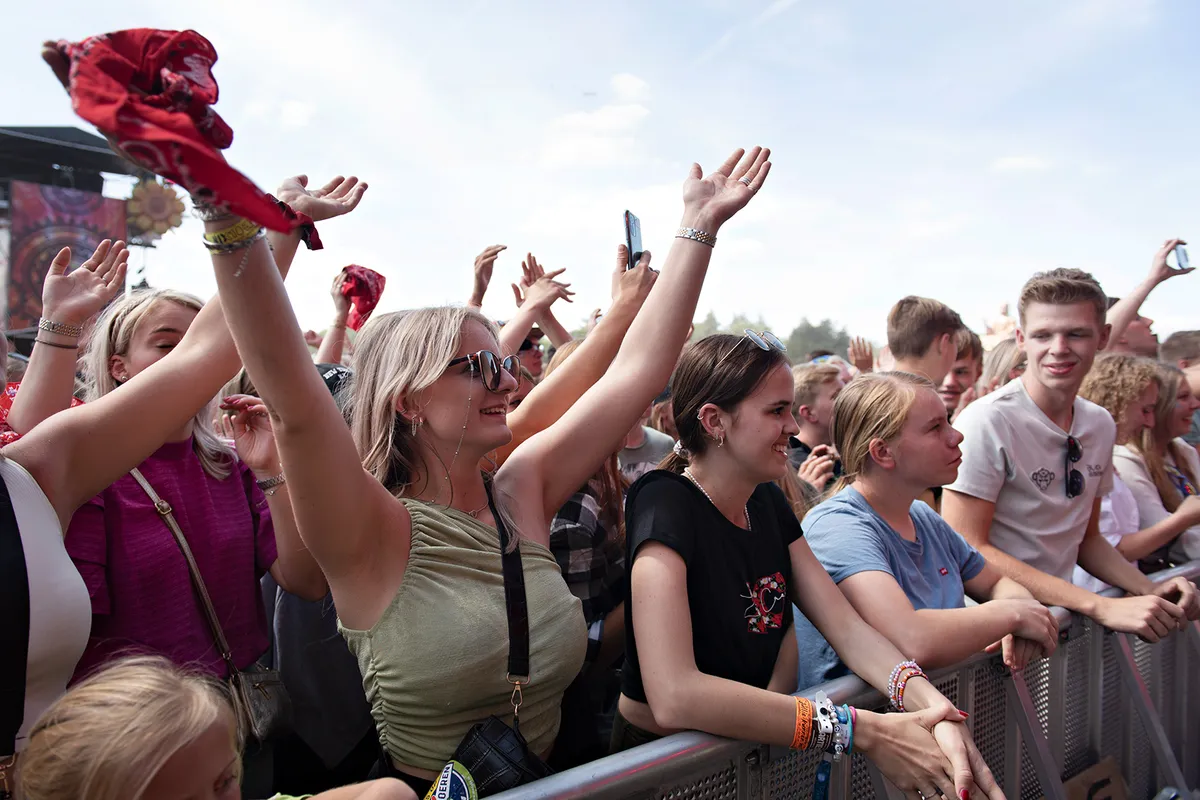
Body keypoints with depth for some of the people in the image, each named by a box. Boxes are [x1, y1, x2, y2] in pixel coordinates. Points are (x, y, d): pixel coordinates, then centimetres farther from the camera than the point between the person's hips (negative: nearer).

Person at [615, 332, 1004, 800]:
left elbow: (846, 626, -3)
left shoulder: (767, 502, 2)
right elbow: (674, 697, -32)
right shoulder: (665, 507, -21)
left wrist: (933, 708, -22)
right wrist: (867, 732, -30)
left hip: (751, 754, 6)